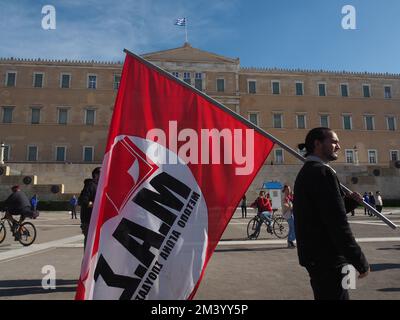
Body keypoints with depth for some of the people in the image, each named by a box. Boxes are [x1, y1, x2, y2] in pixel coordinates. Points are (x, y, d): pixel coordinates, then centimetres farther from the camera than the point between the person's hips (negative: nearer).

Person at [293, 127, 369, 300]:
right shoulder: (323, 172, -18)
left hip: (315, 255, 10)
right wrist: (361, 262, -16)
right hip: (328, 259, -10)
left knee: (324, 295, 22)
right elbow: (337, 223, -23)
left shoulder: (306, 172, 13)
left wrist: (349, 201, 6)